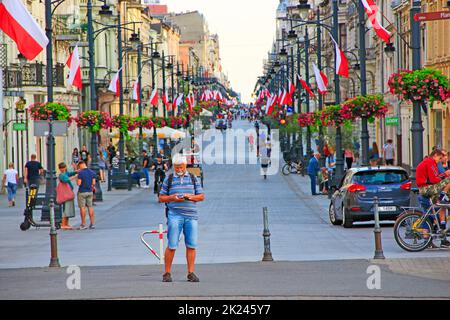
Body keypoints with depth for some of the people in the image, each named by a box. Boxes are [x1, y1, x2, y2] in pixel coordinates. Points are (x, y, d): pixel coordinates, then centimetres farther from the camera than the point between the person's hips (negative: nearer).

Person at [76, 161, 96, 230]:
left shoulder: (81, 173, -14)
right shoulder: (92, 172, 3)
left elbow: (79, 183, -16)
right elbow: (93, 183, 4)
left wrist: (77, 179, 3)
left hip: (82, 192, -5)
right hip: (90, 192, 5)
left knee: (82, 208, 0)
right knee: (90, 207, 9)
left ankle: (83, 224, 1)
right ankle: (92, 224, 9)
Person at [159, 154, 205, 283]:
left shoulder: (193, 178, 14)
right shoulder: (169, 179, 10)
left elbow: (202, 196, 13)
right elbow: (161, 197, 11)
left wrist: (191, 197, -7)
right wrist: (172, 198, -9)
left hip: (191, 215, 2)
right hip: (175, 215, -2)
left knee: (191, 245, -1)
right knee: (172, 246, -5)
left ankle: (191, 273, 5)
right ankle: (167, 273, 2)